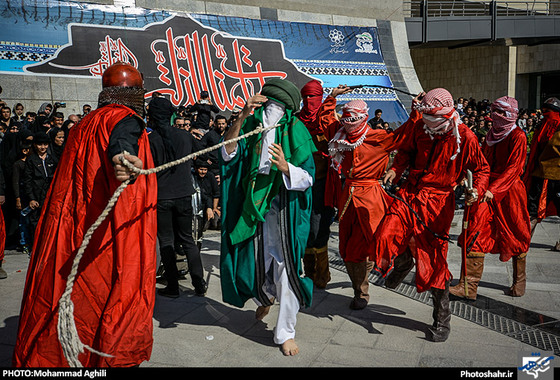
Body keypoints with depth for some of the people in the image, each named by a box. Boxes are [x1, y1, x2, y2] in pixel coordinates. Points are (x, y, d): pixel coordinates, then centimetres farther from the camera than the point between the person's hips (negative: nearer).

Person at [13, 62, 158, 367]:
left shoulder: (85, 124, 18)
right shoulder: (126, 118, -5)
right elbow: (120, 142, -29)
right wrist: (124, 160, -50)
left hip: (73, 225, 7)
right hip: (113, 226, -7)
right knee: (119, 287, 1)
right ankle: (118, 355, 9)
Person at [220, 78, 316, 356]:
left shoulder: (295, 133, -3)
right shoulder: (252, 127, 3)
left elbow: (307, 178, -8)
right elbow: (228, 152, -13)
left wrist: (286, 168, -28)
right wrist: (242, 116, -23)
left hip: (285, 210, -2)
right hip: (254, 207, 3)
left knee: (285, 266, -2)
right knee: (256, 262, 14)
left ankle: (285, 332, 15)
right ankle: (264, 298, 49)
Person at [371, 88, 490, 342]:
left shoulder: (464, 137, -9)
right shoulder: (420, 127, 2)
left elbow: (482, 168, 1)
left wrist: (476, 190, -19)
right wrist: (396, 169, 0)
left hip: (438, 202, -4)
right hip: (410, 193, 4)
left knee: (434, 263, 1)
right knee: (384, 237, -17)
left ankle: (442, 320, 21)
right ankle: (403, 261, 22)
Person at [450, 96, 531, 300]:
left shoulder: (518, 136, -7)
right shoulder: (491, 135, 12)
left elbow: (513, 168, -15)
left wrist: (494, 189, -24)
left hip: (509, 191, -5)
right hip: (486, 190, 6)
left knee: (515, 235, 10)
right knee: (476, 234, -5)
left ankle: (519, 282, 31)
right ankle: (469, 286, -5)